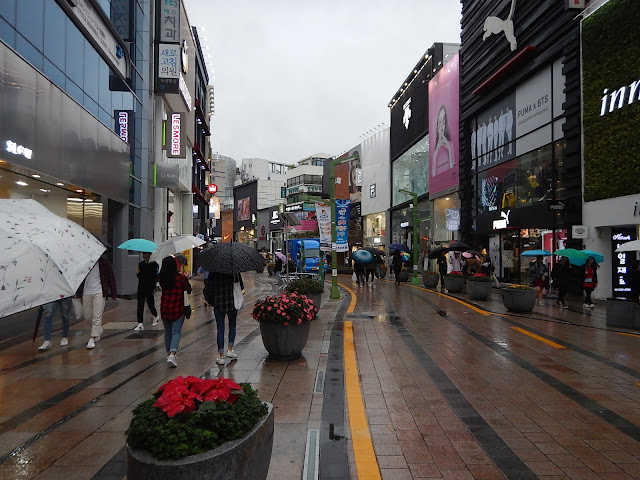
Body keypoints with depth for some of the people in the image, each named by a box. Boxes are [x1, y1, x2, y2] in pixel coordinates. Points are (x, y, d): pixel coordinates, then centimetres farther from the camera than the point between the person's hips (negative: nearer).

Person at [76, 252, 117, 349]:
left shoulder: (104, 263, -4)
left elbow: (111, 278, 0)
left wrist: (113, 293, -1)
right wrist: (77, 293, 8)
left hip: (99, 293, -4)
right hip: (86, 293, 4)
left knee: (97, 316, -8)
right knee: (87, 316, 11)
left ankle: (92, 339, -5)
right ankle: (99, 330, 35)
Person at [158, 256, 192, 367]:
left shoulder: (161, 278, -8)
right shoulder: (181, 278, -14)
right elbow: (188, 290, -1)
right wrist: (186, 280, 15)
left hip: (164, 309, 3)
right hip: (178, 309, -3)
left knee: (167, 332, 19)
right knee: (176, 332, 1)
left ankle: (169, 353, 29)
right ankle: (172, 354, -16)